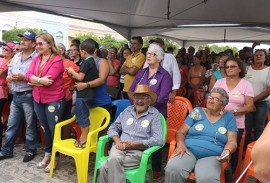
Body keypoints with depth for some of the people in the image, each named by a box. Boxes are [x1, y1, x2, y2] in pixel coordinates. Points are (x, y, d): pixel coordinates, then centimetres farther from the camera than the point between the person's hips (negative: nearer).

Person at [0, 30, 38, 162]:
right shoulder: (16, 57, 13)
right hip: (16, 96, 7)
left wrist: (24, 78, -22)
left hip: (29, 97, -7)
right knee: (11, 125, 15)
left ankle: (31, 150, 22)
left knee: (30, 125, 7)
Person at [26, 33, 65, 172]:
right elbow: (28, 75, -4)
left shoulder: (57, 60, -13)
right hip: (38, 99, 7)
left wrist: (34, 81, -8)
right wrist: (40, 80, -21)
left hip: (54, 100, -7)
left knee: (54, 129, 6)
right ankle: (47, 154, 35)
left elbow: (49, 80, -22)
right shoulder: (36, 59, 9)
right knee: (45, 128, 19)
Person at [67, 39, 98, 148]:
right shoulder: (92, 61, 13)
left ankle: (84, 140, 9)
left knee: (83, 116, -1)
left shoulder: (87, 62, -16)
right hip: (87, 93, 10)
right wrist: (74, 74, 8)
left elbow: (80, 77, -19)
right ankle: (83, 137, 27)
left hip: (84, 94, -10)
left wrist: (72, 71, -2)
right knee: (81, 115, 18)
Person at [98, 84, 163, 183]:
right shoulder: (127, 110, 15)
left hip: (138, 151, -4)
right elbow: (113, 127, 16)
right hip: (120, 148, 4)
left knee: (105, 168, -26)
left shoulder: (155, 115, 0)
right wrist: (118, 141, -7)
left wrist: (132, 145, -16)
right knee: (114, 159, -32)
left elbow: (158, 140, -11)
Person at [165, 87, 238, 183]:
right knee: (172, 168, -30)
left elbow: (232, 141, 8)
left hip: (212, 156, -1)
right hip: (189, 151, 1)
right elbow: (181, 132, 9)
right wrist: (180, 143, -13)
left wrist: (227, 151, -15)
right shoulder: (197, 112, 11)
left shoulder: (229, 117, 12)